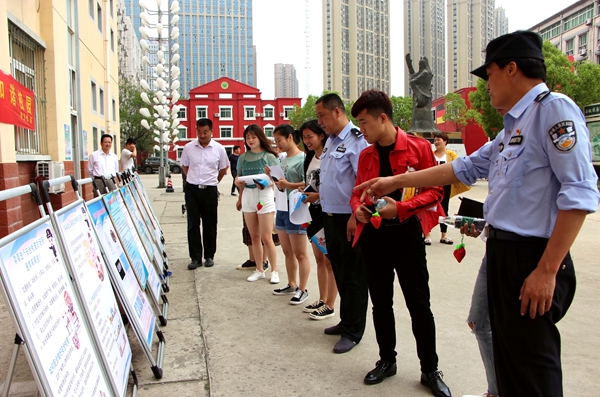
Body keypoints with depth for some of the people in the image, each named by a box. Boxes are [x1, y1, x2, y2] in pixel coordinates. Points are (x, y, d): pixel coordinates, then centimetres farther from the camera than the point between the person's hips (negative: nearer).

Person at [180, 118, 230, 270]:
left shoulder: (219, 149, -3)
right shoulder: (188, 148, -1)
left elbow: (223, 169, 10)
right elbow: (185, 167, 13)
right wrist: (195, 180, 10)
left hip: (210, 190, -1)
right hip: (192, 190, 1)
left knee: (210, 225, 8)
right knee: (193, 224, 2)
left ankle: (209, 256, 20)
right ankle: (195, 257, 10)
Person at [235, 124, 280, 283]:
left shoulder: (269, 156, -3)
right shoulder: (243, 158, 9)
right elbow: (238, 178, 16)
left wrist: (265, 183, -25)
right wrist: (238, 181, -5)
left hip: (264, 196, -4)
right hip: (247, 196, 5)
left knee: (266, 238, -3)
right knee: (254, 237, 10)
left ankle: (274, 271, 9)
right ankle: (259, 270, 20)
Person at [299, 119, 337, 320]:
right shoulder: (309, 158, 10)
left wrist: (318, 196, -20)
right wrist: (302, 192, 1)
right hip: (313, 212, 8)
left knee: (329, 260, 0)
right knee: (319, 258, 15)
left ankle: (329, 305, 9)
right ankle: (322, 299, 27)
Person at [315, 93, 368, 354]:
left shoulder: (355, 140, -15)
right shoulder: (330, 142, 13)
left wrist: (355, 217, -24)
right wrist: (317, 196, 14)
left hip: (349, 220, -9)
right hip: (330, 217, 9)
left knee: (353, 276, 4)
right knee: (339, 272, 19)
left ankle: (353, 332, 17)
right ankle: (346, 321, 34)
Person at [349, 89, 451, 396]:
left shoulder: (418, 147, -6)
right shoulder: (365, 155, 7)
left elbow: (435, 190, -7)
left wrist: (401, 207, -20)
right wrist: (357, 207, -8)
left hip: (406, 233, -4)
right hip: (373, 234, 5)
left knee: (419, 304, 4)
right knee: (380, 302, 14)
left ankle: (430, 370, 20)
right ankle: (387, 360, 31)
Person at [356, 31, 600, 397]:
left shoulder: (554, 109, -12)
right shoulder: (513, 126, 16)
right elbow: (465, 168, 22)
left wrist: (547, 271, -21)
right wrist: (394, 182, 22)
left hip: (533, 259, -9)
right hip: (501, 252, 9)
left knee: (533, 367, 1)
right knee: (507, 356, 18)